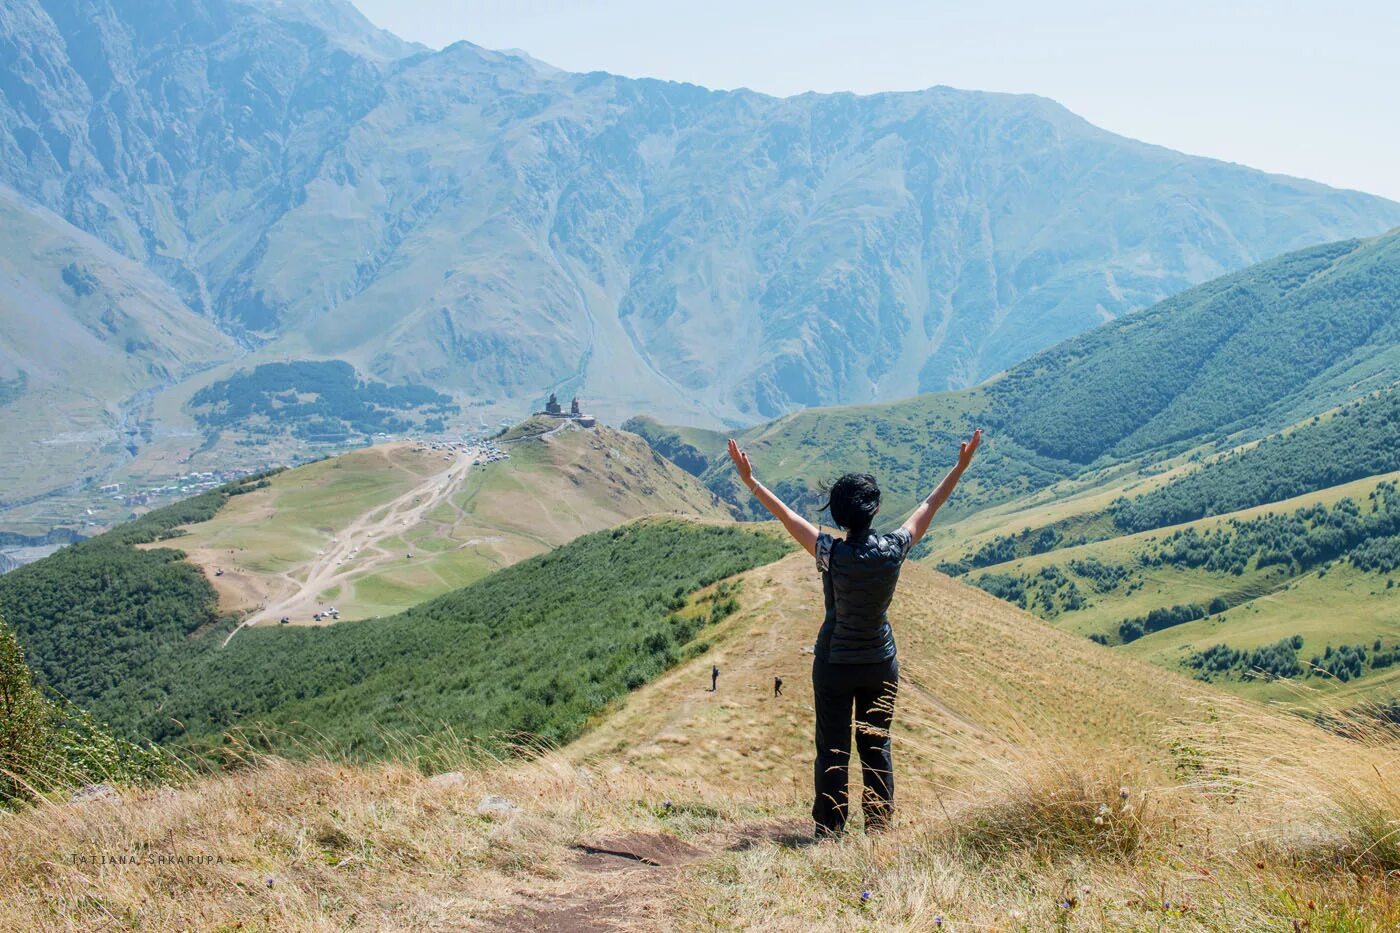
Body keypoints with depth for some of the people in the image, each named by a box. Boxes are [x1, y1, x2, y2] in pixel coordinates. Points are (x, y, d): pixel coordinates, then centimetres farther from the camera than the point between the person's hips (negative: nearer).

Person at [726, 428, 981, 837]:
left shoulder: (831, 554, -19)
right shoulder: (893, 550, -13)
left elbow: (786, 515, -12)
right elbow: (929, 507, -1)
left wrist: (748, 478, -4)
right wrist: (961, 466, 10)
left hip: (834, 664, -2)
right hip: (881, 664, 2)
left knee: (832, 750, 5)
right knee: (877, 748, 12)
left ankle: (829, 833, 10)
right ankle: (879, 829, 16)